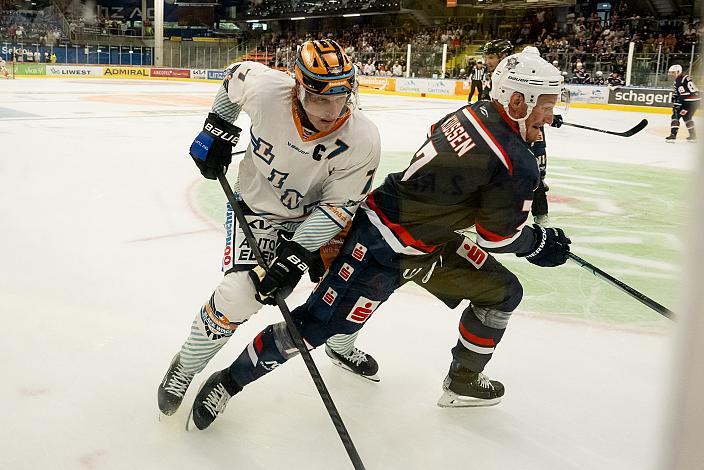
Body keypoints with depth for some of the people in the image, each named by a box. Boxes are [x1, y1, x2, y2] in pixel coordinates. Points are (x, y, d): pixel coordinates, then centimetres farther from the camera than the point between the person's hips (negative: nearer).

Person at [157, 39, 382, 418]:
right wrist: (218, 128, -4)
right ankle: (184, 368, 7)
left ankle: (340, 346, 42)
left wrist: (297, 253, -28)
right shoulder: (265, 89, -29)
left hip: (314, 214, 2)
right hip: (256, 206, -2)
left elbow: (338, 205, -21)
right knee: (240, 294, -18)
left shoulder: (362, 140, -28)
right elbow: (237, 74, -4)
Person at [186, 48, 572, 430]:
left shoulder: (474, 112, -1)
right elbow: (498, 237, -14)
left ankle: (464, 382, 34)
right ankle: (229, 381, 14)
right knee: (316, 324, -4)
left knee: (503, 293, 16)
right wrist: (539, 243, 5)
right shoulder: (517, 164, -25)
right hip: (384, 246, -10)